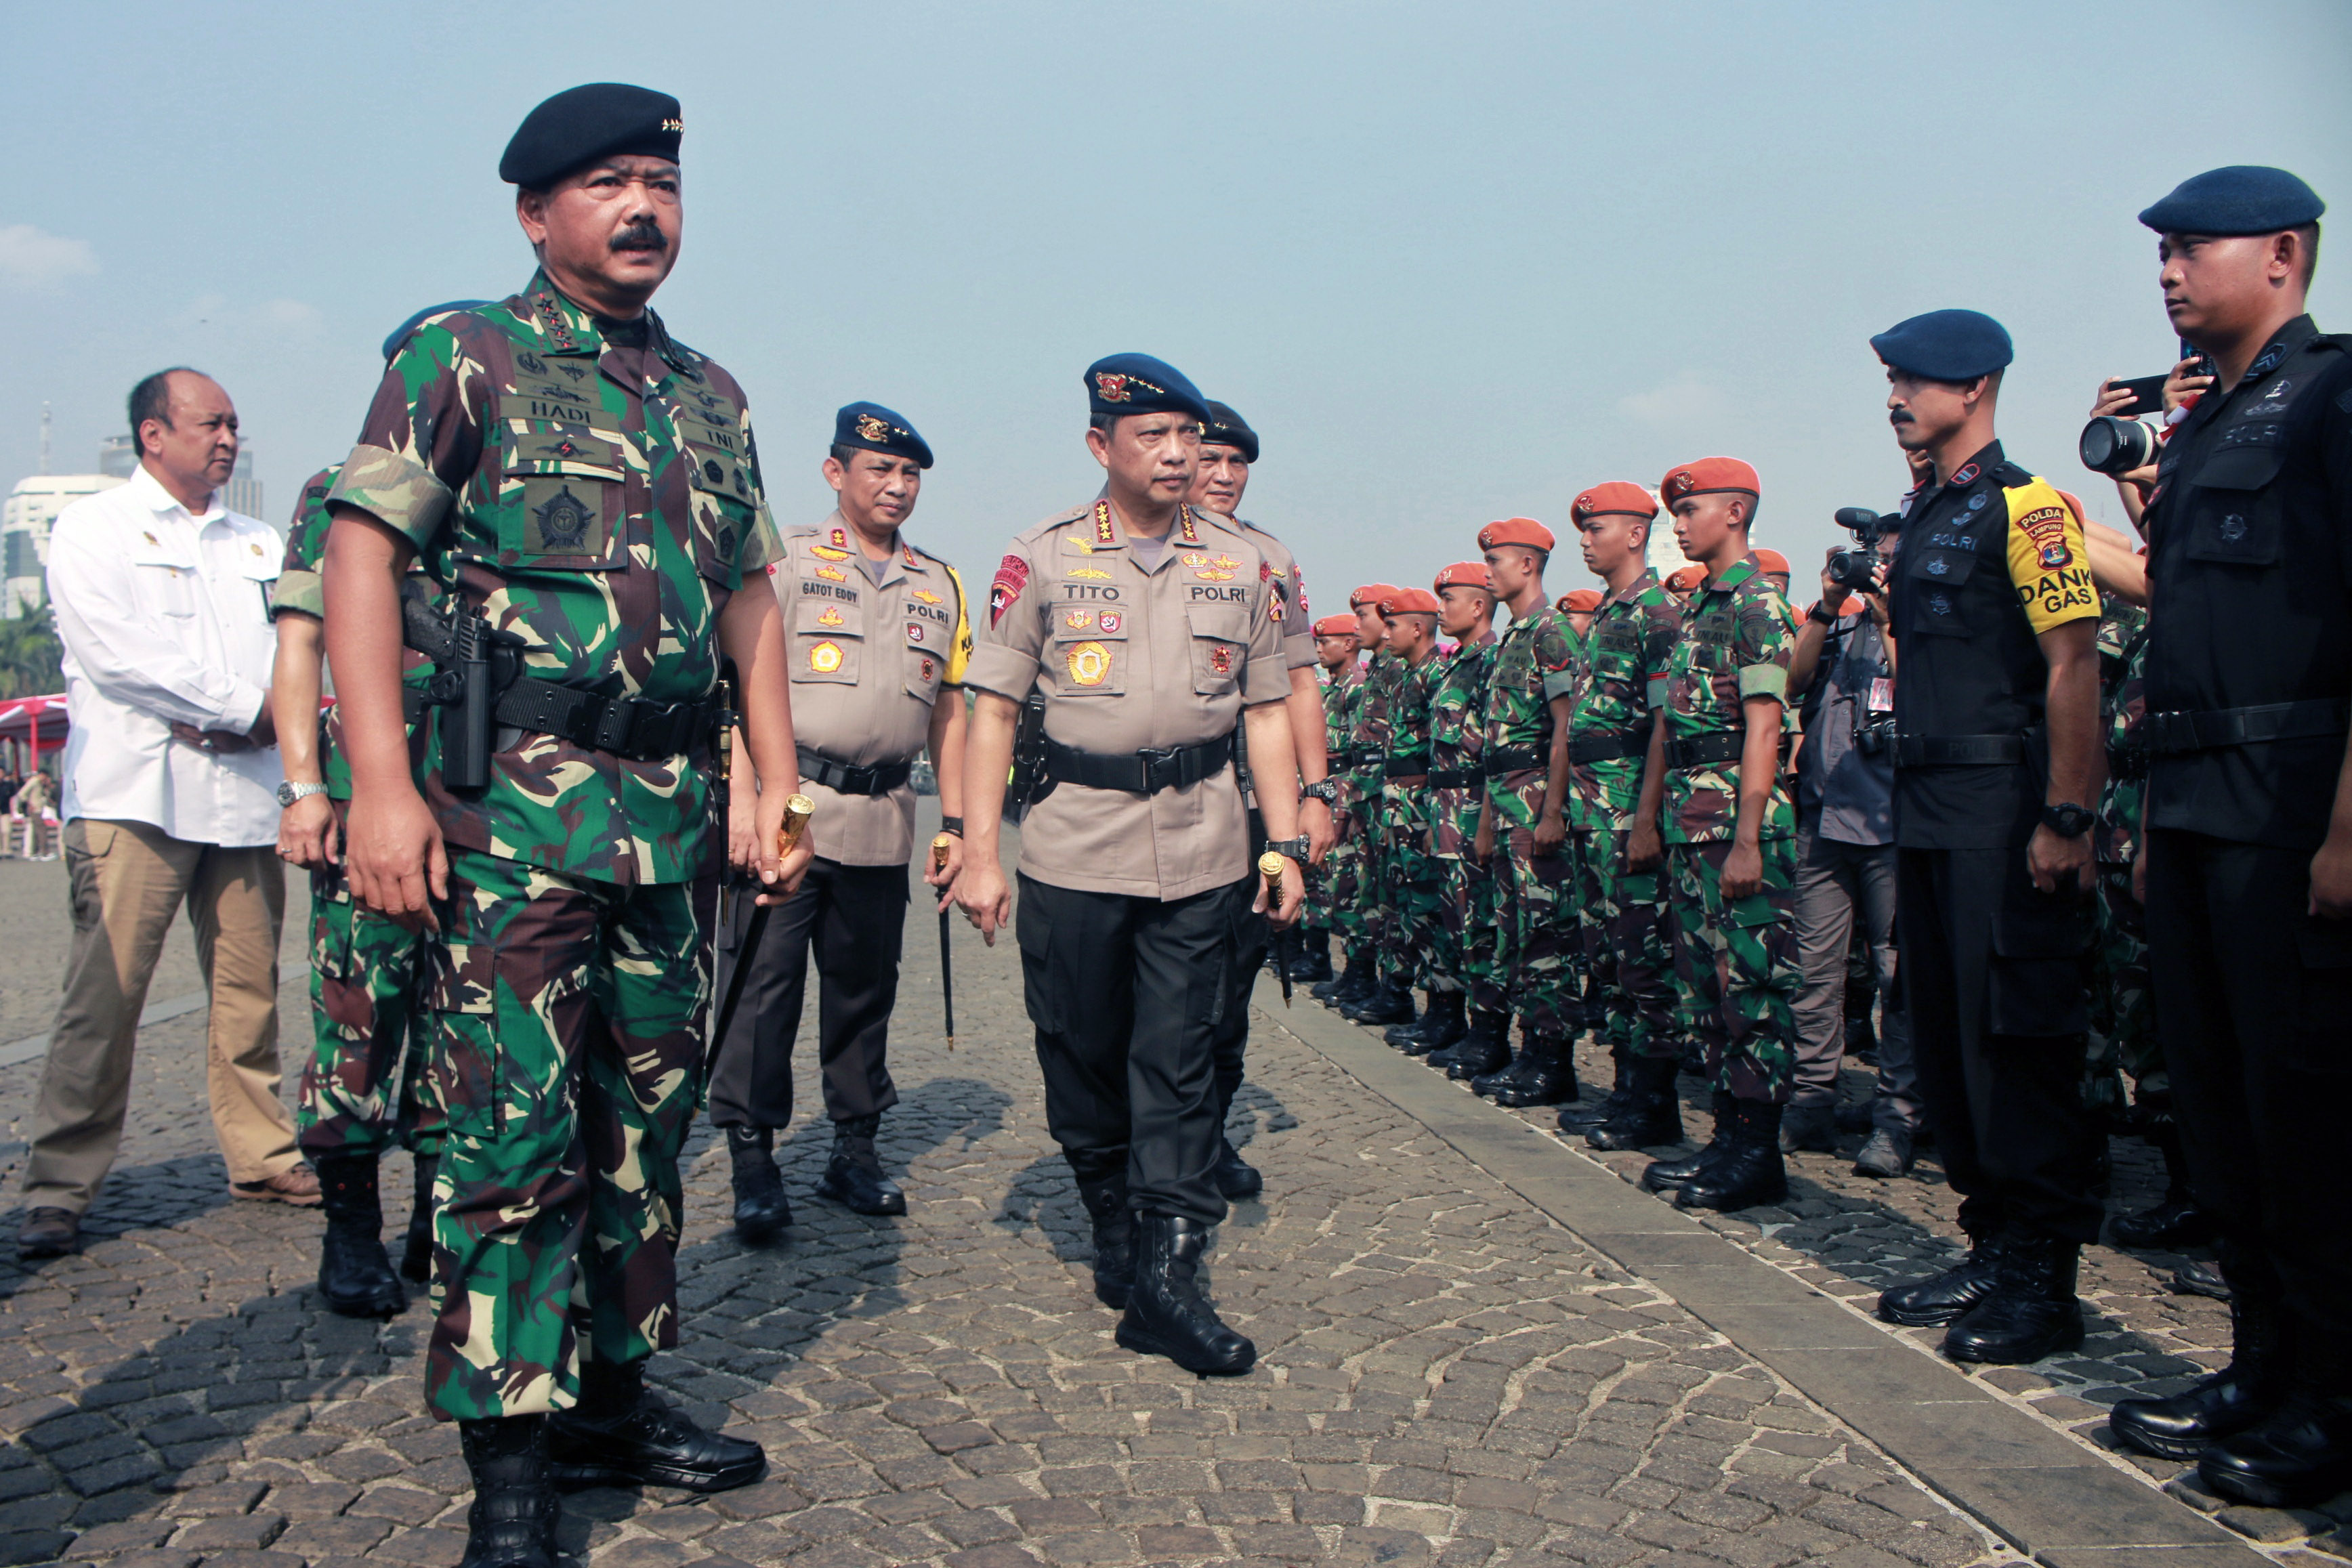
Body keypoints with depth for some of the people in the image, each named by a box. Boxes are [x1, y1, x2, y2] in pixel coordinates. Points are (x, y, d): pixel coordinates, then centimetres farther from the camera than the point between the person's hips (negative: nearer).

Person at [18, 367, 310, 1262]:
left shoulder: (259, 544, 22)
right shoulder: (93, 530, 6)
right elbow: (122, 654, -7)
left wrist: (237, 724, -6)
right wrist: (248, 707, -7)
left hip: (243, 795, 5)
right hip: (134, 795, -4)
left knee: (251, 988, 5)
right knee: (104, 994, -7)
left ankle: (262, 1156, 15)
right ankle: (59, 1188, 0)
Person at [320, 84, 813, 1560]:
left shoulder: (714, 398, 18)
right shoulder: (463, 357, 1)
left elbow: (750, 598, 20)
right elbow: (362, 555, -7)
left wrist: (778, 782, 11)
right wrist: (381, 780, -17)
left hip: (675, 818, 6)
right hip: (512, 812, -6)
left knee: (646, 1122, 12)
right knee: (518, 1134, -5)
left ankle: (617, 1395, 28)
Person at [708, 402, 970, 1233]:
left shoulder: (940, 586, 15)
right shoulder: (786, 562, 1)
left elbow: (948, 713, 16)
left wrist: (955, 824, 11)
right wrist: (745, 796, -18)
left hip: (883, 821, 4)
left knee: (865, 988, 11)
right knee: (763, 984, -4)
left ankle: (855, 1149, 23)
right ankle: (752, 1158, 5)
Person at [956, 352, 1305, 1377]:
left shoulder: (1242, 566, 10)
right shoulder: (1042, 560, 2)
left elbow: (1266, 711, 12)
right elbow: (993, 708, 0)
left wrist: (1286, 843, 4)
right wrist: (981, 852, -7)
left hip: (1201, 850, 1)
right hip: (1073, 845, -1)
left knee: (1178, 1061, 0)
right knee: (1080, 1053, 8)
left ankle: (1166, 1274, 5)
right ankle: (1114, 1228, 29)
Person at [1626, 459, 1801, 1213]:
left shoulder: (1758, 602, -8)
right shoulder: (1694, 608, 19)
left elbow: (1764, 727, -16)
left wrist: (1748, 838, -21)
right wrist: (1648, 817, 17)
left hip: (1739, 816, -9)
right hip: (1685, 819, 9)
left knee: (1752, 981, -5)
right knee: (1704, 977, 11)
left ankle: (1759, 1154, 2)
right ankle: (1729, 1134, 20)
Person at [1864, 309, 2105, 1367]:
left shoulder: (2023, 505, -8)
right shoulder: (1924, 520, 18)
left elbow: (2073, 665, -15)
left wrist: (2065, 817, -20)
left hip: (2003, 817, -9)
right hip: (1928, 816, 9)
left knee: (2015, 1042, -5)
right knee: (1944, 1039, 12)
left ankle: (2045, 1280, 5)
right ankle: (1992, 1249, 22)